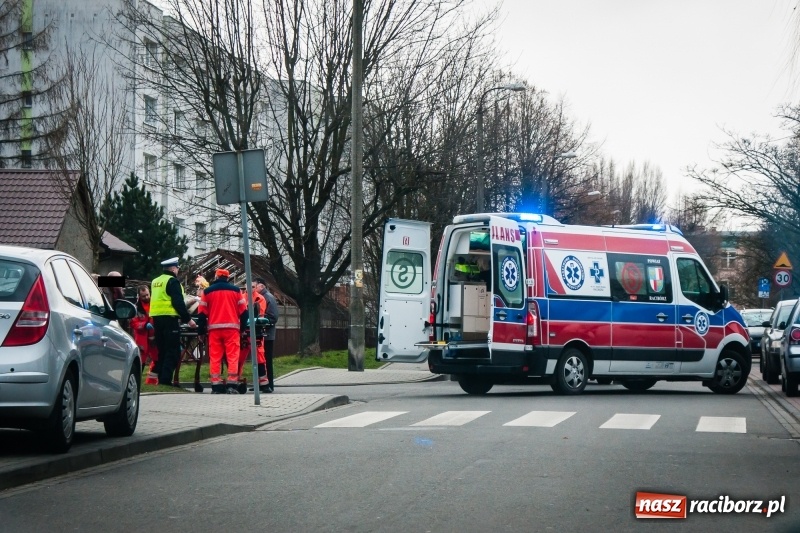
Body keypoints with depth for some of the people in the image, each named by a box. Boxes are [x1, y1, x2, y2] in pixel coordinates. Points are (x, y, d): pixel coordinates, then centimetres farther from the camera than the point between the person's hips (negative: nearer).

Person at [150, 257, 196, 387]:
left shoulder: (155, 282, 17)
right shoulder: (172, 281, -8)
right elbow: (178, 303, -16)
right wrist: (188, 319, -11)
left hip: (156, 318, 8)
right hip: (170, 318, -8)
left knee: (162, 350, 15)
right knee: (173, 352, -6)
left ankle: (161, 379, 15)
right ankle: (166, 380, -13)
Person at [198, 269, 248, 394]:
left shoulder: (207, 291, 8)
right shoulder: (235, 290, 8)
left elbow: (202, 312, 6)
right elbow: (243, 311, 4)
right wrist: (243, 327, 12)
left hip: (214, 328, 1)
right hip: (232, 327, -1)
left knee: (215, 357, 2)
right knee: (233, 356, -2)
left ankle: (216, 385, -1)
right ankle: (232, 384, -10)